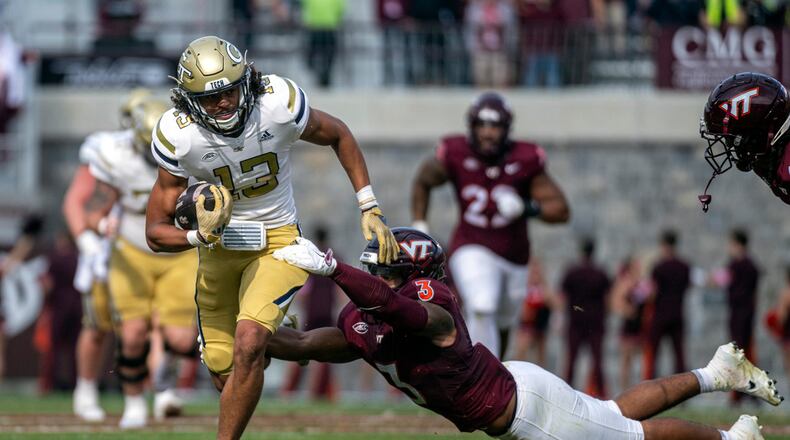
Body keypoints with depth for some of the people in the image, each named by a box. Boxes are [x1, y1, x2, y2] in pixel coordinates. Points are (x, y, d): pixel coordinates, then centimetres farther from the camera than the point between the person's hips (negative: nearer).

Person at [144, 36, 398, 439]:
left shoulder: (278, 104, -22)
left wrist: (370, 210, -2)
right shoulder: (178, 136, -21)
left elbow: (338, 136, 0)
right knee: (223, 371, 8)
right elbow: (156, 233, -14)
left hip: (277, 240, -2)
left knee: (248, 345, -24)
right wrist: (202, 236, -35)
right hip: (220, 246, 2)